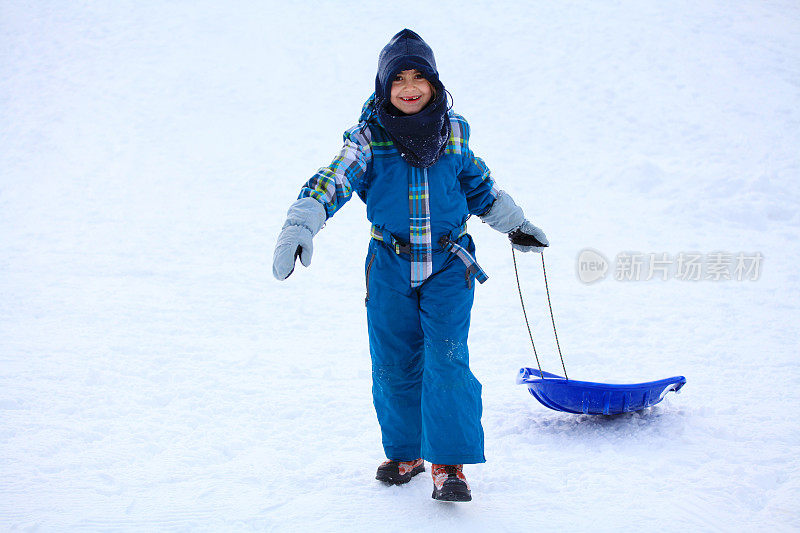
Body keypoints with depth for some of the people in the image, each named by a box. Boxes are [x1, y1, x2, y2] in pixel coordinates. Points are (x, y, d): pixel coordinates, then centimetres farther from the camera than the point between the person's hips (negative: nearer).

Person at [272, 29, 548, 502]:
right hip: (390, 267, 0)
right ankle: (405, 453, 27)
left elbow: (479, 187, 18)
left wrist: (515, 224, 28)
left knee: (448, 360, -11)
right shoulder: (370, 136, -4)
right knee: (394, 366, 8)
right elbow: (332, 182, -17)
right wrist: (300, 226, -33)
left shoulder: (454, 131, 2)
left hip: (448, 266, 0)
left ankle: (449, 465, -8)